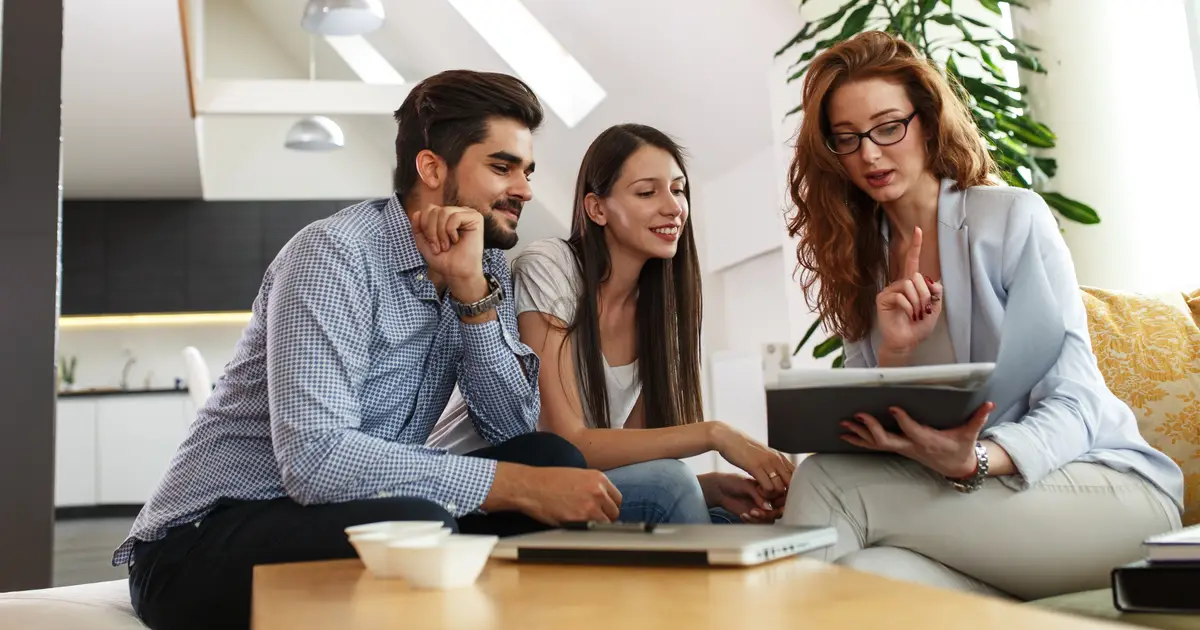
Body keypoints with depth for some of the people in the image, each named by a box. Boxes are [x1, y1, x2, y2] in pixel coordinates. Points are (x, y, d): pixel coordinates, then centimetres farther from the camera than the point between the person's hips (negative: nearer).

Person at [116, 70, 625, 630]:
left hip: (354, 518, 7)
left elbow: (514, 429, -6)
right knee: (417, 524, -35)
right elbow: (313, 459, -30)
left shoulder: (484, 264, 3)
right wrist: (518, 487, -29)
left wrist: (472, 288, -18)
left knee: (554, 458, -12)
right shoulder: (334, 253, -19)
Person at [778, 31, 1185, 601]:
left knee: (825, 483, -27)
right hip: (957, 486, 4)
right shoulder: (857, 258, 7)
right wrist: (893, 353, -18)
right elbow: (872, 430, 3)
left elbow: (1073, 404, -12)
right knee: (862, 567, -32)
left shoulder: (1012, 217, -7)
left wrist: (973, 461, -32)